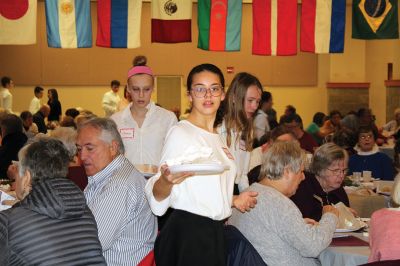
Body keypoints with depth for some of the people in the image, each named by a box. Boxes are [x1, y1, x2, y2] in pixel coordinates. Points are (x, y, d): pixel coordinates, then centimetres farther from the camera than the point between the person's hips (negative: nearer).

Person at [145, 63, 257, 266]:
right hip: (187, 233, -7)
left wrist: (234, 200, 18)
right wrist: (166, 180, -34)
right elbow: (157, 196, -15)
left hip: (215, 232, 8)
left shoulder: (217, 137, 16)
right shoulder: (180, 133, -8)